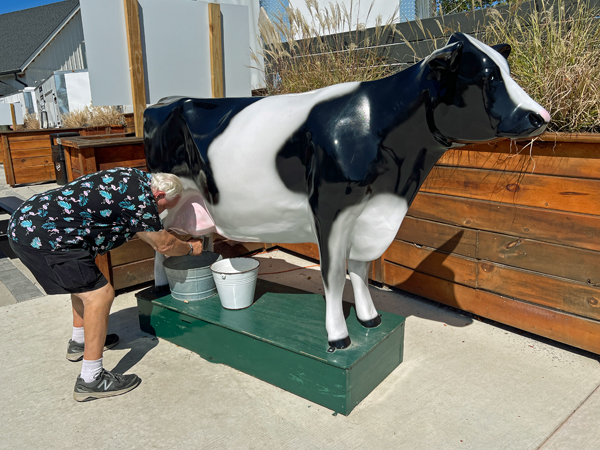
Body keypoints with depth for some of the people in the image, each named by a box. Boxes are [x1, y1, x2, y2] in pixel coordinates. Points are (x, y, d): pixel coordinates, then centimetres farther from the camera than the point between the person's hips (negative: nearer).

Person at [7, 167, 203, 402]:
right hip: (42, 237, -11)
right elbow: (163, 245, -1)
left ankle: (79, 342, 41)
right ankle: (90, 380, -4)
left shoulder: (132, 177, 13)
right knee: (99, 295, -10)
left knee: (84, 278, 26)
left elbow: (139, 228, 30)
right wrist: (190, 248, 17)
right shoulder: (141, 197, -14)